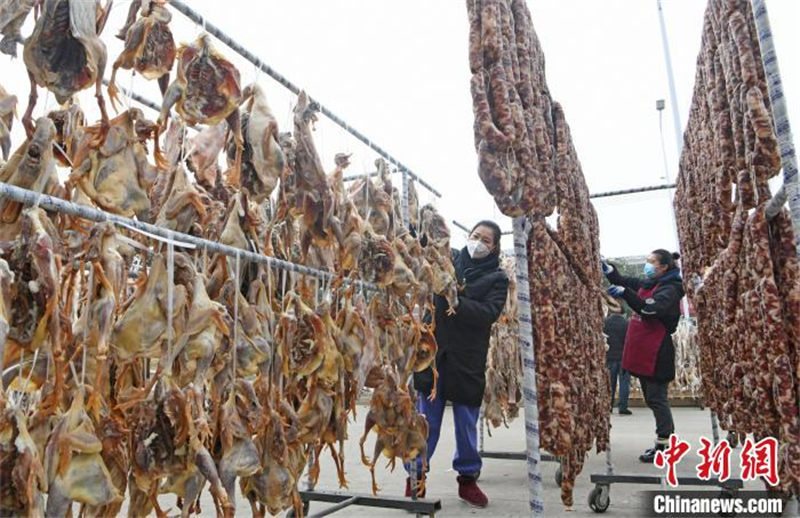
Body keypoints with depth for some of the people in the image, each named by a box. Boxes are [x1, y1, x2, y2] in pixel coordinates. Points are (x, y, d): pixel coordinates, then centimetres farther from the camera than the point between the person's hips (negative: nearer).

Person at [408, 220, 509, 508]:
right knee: (426, 418, 6)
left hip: (468, 359, 0)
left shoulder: (497, 278, 3)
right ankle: (416, 475, 20)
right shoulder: (448, 259, 7)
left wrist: (457, 302, -22)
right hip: (433, 352, 0)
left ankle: (468, 477, 28)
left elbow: (489, 313, -11)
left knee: (467, 422, 11)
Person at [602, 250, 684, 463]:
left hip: (656, 354, -9)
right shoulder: (646, 283, 11)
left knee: (657, 399, -2)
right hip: (643, 352, 9)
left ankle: (664, 444, 9)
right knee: (652, 398, 16)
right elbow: (622, 281, 19)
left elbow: (650, 309, -30)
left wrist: (624, 293, -37)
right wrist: (606, 267, 3)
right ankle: (668, 440, 29)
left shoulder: (669, 290, -13)